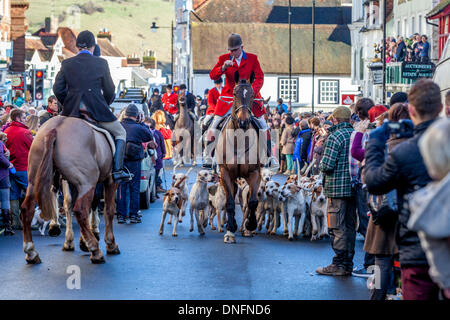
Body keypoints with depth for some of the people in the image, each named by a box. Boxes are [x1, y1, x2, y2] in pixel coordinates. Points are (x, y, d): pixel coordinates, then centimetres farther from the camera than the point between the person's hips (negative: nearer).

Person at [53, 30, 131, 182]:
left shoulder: (66, 63, 4)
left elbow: (57, 89, 6)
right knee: (120, 132, 16)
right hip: (97, 110, -3)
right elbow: (110, 91, 2)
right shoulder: (101, 63, -2)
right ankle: (117, 171, 2)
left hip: (71, 111, 3)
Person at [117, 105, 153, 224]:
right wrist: (143, 124, 11)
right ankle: (133, 215, 7)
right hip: (134, 162, -3)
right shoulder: (138, 128, -11)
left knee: (121, 188, 8)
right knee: (134, 188, 6)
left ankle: (121, 215, 8)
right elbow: (150, 137, 5)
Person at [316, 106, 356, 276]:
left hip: (337, 188, -7)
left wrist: (321, 166, 3)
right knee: (350, 227, 11)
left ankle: (339, 264, -1)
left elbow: (327, 165, -18)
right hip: (353, 187, 7)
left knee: (337, 228, -2)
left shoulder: (335, 137, -14)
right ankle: (348, 264, 16)